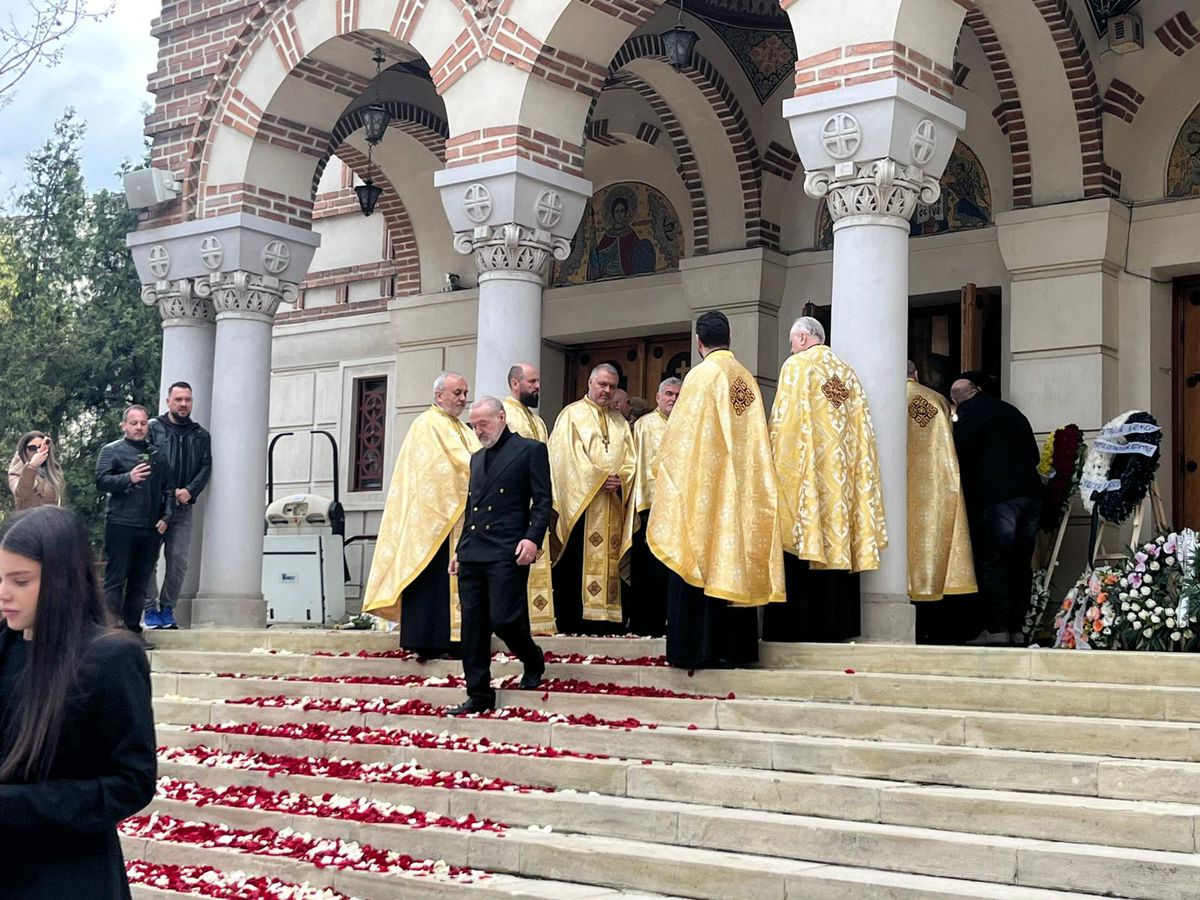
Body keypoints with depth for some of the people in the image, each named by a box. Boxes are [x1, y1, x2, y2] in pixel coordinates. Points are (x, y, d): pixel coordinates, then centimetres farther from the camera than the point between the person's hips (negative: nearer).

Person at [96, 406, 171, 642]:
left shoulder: (157, 455, 18)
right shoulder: (112, 450, 5)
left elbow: (167, 489, 19)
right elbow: (101, 481, -8)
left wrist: (165, 517, 7)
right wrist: (128, 478, -21)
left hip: (151, 529, 5)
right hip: (121, 526, -5)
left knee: (140, 583, 8)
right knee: (115, 581, -4)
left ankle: (133, 629, 13)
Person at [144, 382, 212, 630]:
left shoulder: (200, 435, 15)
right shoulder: (154, 428, 4)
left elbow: (206, 467, 7)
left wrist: (190, 491, -10)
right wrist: (168, 493, -12)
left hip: (183, 507, 3)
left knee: (179, 559, 0)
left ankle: (167, 608, 10)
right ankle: (150, 609, 1)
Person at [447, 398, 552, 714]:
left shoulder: (530, 450, 0)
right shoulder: (477, 458, 22)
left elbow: (543, 500, -5)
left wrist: (533, 538, -17)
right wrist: (461, 548, 20)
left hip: (507, 553, -7)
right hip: (472, 554, 7)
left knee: (503, 619, -11)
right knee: (473, 628, 3)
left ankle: (533, 661, 20)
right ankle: (479, 695, 9)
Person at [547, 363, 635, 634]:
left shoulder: (620, 422, 20)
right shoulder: (572, 414, 4)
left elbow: (629, 462, 12)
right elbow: (567, 456, -8)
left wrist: (620, 481, -8)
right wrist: (599, 480, -13)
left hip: (611, 506, 5)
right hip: (581, 501, -5)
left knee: (608, 561, 2)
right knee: (577, 563, -7)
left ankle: (604, 622, 2)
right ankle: (571, 623, -6)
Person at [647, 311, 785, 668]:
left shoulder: (701, 375, -9)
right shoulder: (748, 379, 9)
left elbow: (681, 438, -10)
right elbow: (757, 441, 11)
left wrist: (676, 483, 1)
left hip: (703, 490, -6)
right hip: (741, 490, 6)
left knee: (699, 562, -3)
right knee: (736, 559, 8)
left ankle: (698, 648, -4)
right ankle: (736, 647, 10)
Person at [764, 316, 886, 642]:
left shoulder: (797, 366, -3)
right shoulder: (848, 373, 14)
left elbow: (784, 423, -10)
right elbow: (861, 431, 12)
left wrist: (778, 471, -6)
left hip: (803, 477, -6)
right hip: (841, 475, 6)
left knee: (798, 559, -5)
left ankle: (795, 625, -8)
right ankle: (833, 623, 7)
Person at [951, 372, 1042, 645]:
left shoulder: (971, 409, 3)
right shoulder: (1012, 411, 24)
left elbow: (959, 451, -2)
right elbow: (1034, 455, 24)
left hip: (998, 496, -7)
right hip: (1031, 493, 7)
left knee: (992, 563, -5)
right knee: (1020, 564, 7)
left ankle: (996, 628, -11)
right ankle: (1016, 628, 8)